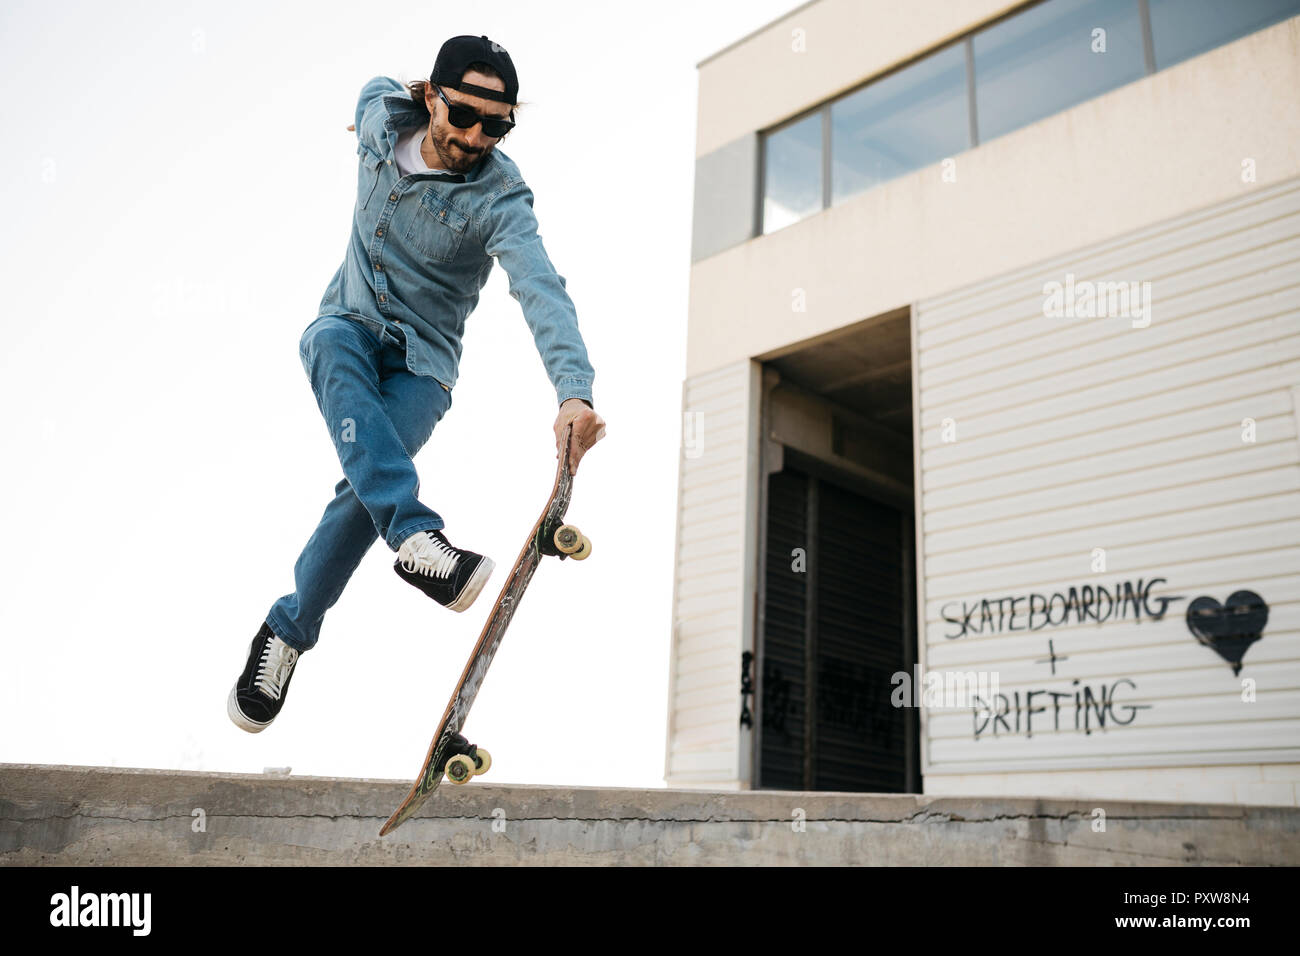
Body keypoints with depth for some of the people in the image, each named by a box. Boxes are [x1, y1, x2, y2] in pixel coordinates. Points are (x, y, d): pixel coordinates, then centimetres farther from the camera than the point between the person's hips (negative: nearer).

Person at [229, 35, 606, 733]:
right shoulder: (382, 119, -7)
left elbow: (542, 291, -37)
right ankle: (413, 533, -53)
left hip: (422, 361, -3)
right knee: (334, 348, -36)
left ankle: (288, 631, -4)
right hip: (347, 323, 3)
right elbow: (376, 88, 19)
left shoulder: (499, 197, -21)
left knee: (365, 487, -26)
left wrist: (574, 390, -53)